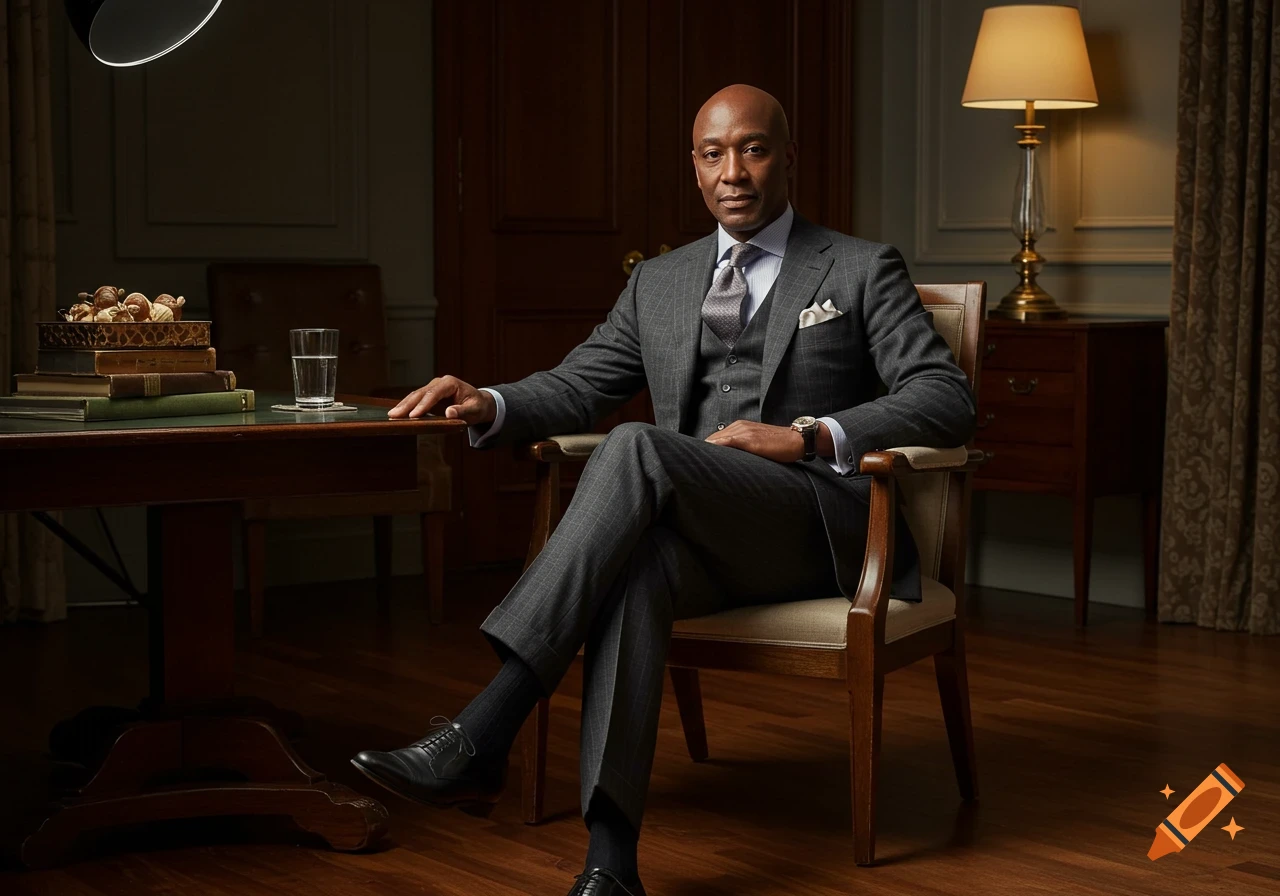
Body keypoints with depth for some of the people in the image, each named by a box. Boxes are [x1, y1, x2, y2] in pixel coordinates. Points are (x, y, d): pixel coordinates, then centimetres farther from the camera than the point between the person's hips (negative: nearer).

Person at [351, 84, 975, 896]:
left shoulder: (863, 270, 10)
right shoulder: (659, 283, 23)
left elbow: (948, 401, 0)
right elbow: (575, 387, 18)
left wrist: (810, 435, -14)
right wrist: (486, 405, -5)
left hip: (823, 524, -4)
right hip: (702, 538, 4)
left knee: (636, 449, -32)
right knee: (634, 564, -36)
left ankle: (483, 735, -40)